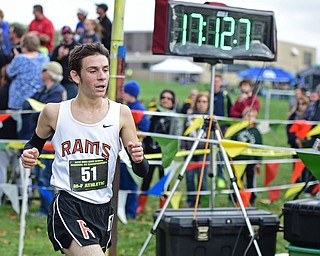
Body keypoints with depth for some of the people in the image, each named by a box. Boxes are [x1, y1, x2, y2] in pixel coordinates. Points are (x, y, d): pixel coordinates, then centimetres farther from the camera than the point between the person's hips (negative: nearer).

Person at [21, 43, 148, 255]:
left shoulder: (121, 113, 0)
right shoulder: (54, 112, -2)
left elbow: (142, 171, 2)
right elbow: (36, 143, 19)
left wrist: (138, 159, -20)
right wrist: (29, 154, -4)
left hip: (102, 210, 4)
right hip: (67, 207, -4)